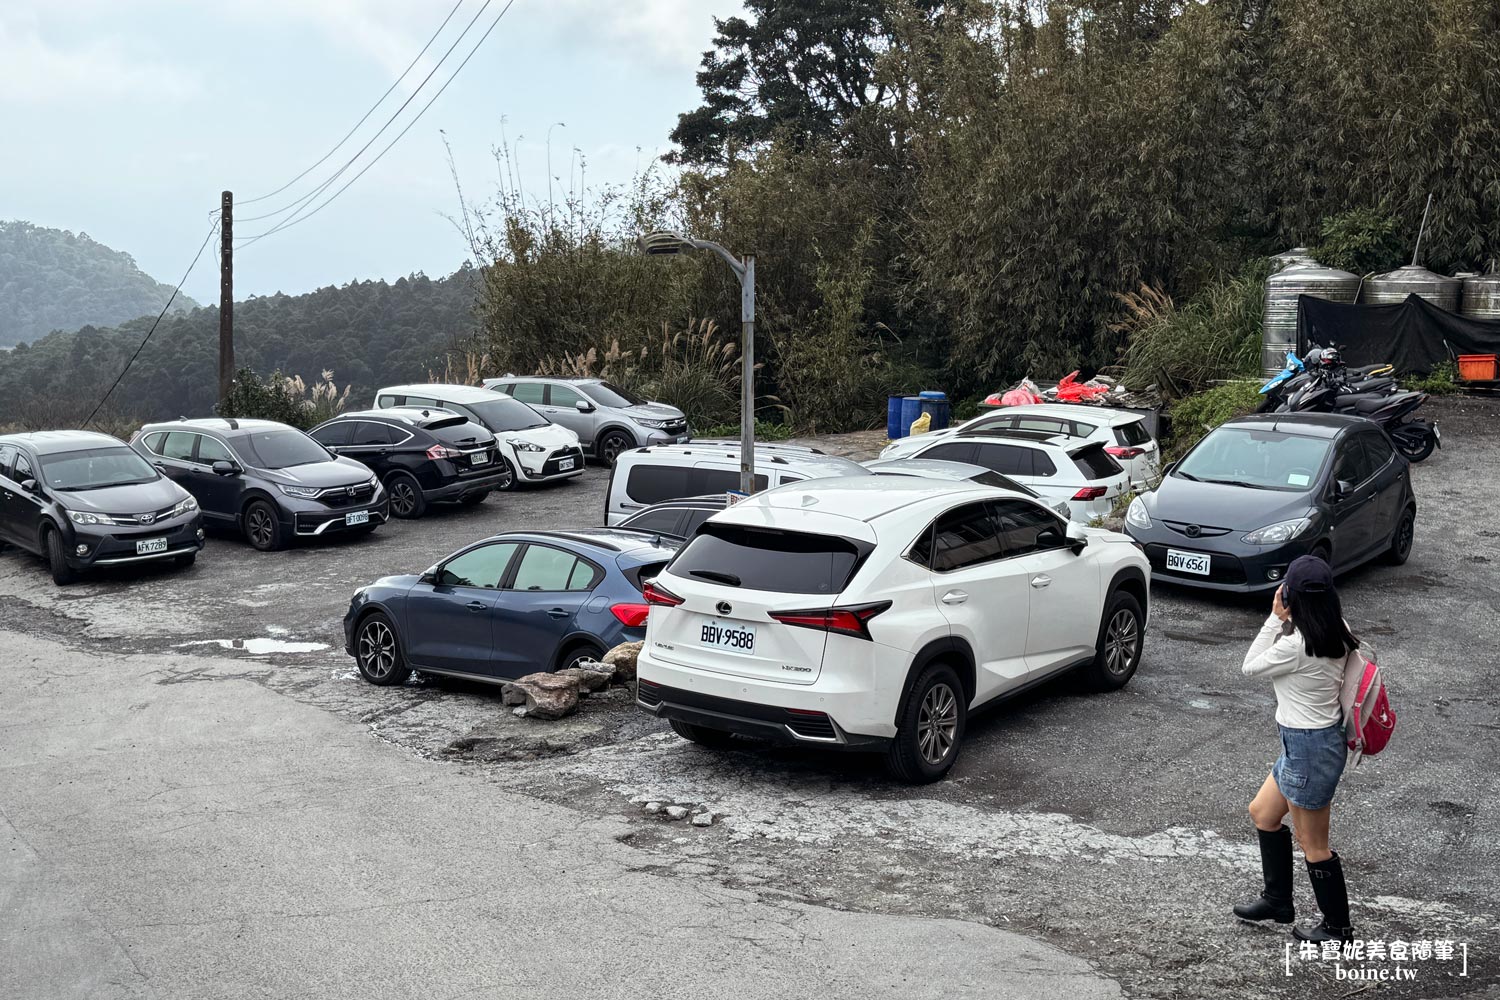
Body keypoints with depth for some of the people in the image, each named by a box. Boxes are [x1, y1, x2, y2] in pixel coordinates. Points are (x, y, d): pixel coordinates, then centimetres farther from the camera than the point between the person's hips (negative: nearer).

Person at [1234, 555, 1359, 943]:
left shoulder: (1295, 646, -29)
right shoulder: (1338, 633, -3)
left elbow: (1250, 667, -12)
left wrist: (1275, 617, -13)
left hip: (1309, 747, -10)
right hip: (1320, 738, 10)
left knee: (1313, 845, 8)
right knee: (1262, 813, 24)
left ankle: (1337, 927, 26)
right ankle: (1277, 901, 38)